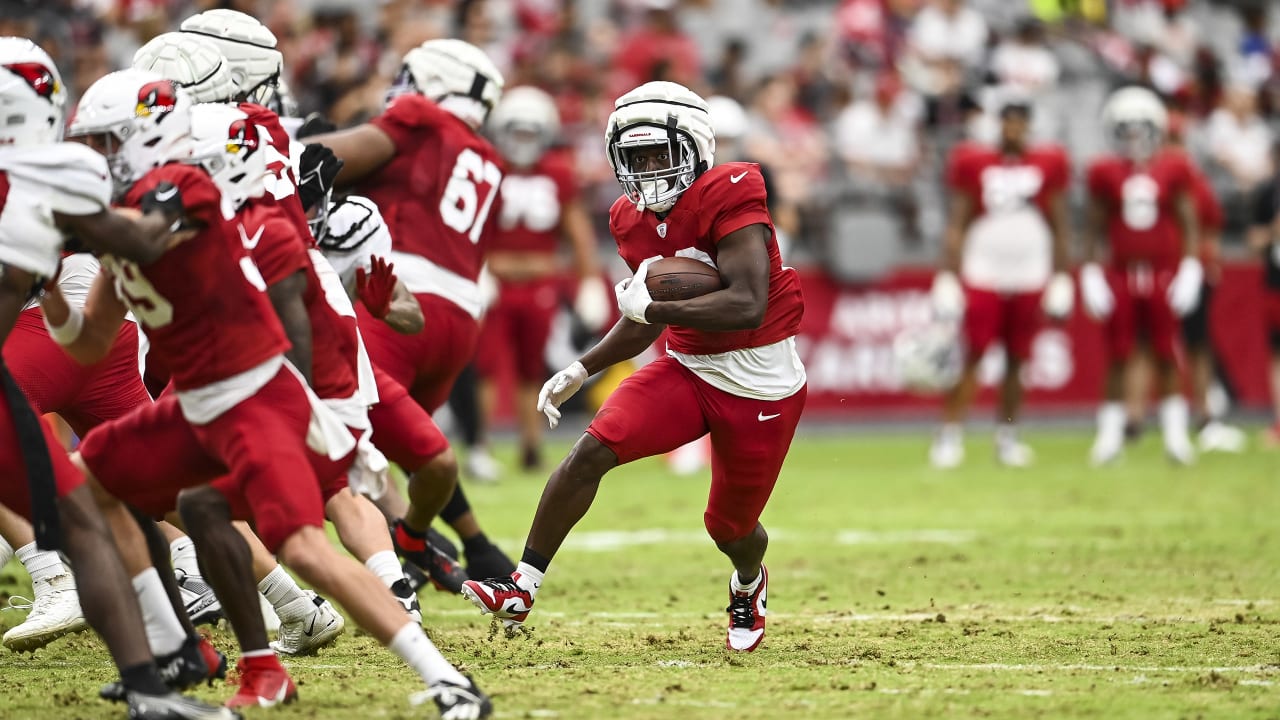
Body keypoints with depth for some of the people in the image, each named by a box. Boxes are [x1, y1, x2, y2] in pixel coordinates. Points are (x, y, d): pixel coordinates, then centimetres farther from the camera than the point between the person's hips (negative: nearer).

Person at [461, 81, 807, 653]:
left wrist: (652, 308, -26)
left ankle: (749, 586, 48)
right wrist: (580, 371, 9)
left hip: (760, 385, -5)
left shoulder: (728, 199, -20)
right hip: (687, 369, 5)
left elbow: (748, 305, -30)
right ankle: (522, 589, -13)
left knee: (731, 526, 10)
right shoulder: (634, 222, 3)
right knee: (592, 451, -18)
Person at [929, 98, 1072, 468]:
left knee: (1017, 360, 5)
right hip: (983, 275, -2)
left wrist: (1061, 281, 6)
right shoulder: (974, 165, 0)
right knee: (971, 356, -6)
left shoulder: (1047, 166, 4)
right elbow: (956, 225, 3)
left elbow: (1058, 228, 10)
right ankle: (950, 435, -4)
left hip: (1030, 280, 2)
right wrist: (947, 278, -3)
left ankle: (1006, 437, 14)